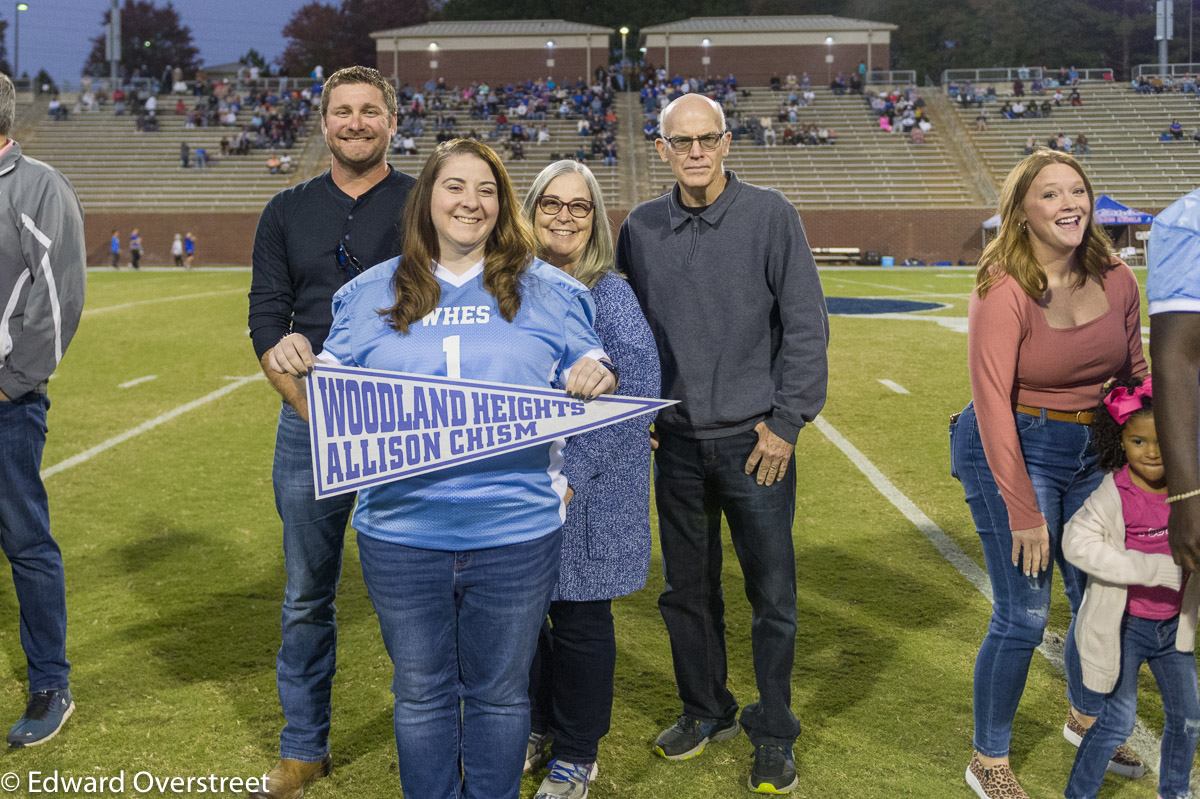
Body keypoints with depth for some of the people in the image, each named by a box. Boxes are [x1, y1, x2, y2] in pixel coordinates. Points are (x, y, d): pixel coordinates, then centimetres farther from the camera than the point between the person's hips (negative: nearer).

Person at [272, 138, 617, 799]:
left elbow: (584, 383, 10)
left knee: (500, 691, 13)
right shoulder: (370, 294, 9)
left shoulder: (547, 291, 6)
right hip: (402, 530, 1)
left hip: (515, 531, 0)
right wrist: (295, 367, -8)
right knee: (420, 693, 14)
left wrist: (597, 375, -13)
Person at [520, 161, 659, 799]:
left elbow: (637, 395, -15)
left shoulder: (611, 296, -9)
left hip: (587, 488, -4)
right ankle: (537, 729, 34)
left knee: (579, 618, 7)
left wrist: (573, 470, -22)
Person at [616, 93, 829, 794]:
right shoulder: (641, 229, 5)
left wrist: (786, 421, -8)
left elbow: (806, 325, -5)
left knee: (773, 597, 4)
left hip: (756, 440, -3)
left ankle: (774, 734, 21)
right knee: (687, 591, 14)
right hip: (678, 443, 3)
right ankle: (707, 711, 33)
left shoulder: (770, 215, -4)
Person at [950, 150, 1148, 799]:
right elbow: (993, 405, -21)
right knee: (1023, 616, -4)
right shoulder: (1003, 292, -19)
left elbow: (1135, 376, 12)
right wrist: (1024, 513, -22)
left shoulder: (1116, 282, -1)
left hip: (1093, 451, 6)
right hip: (1013, 451, -6)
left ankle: (1085, 717, 45)